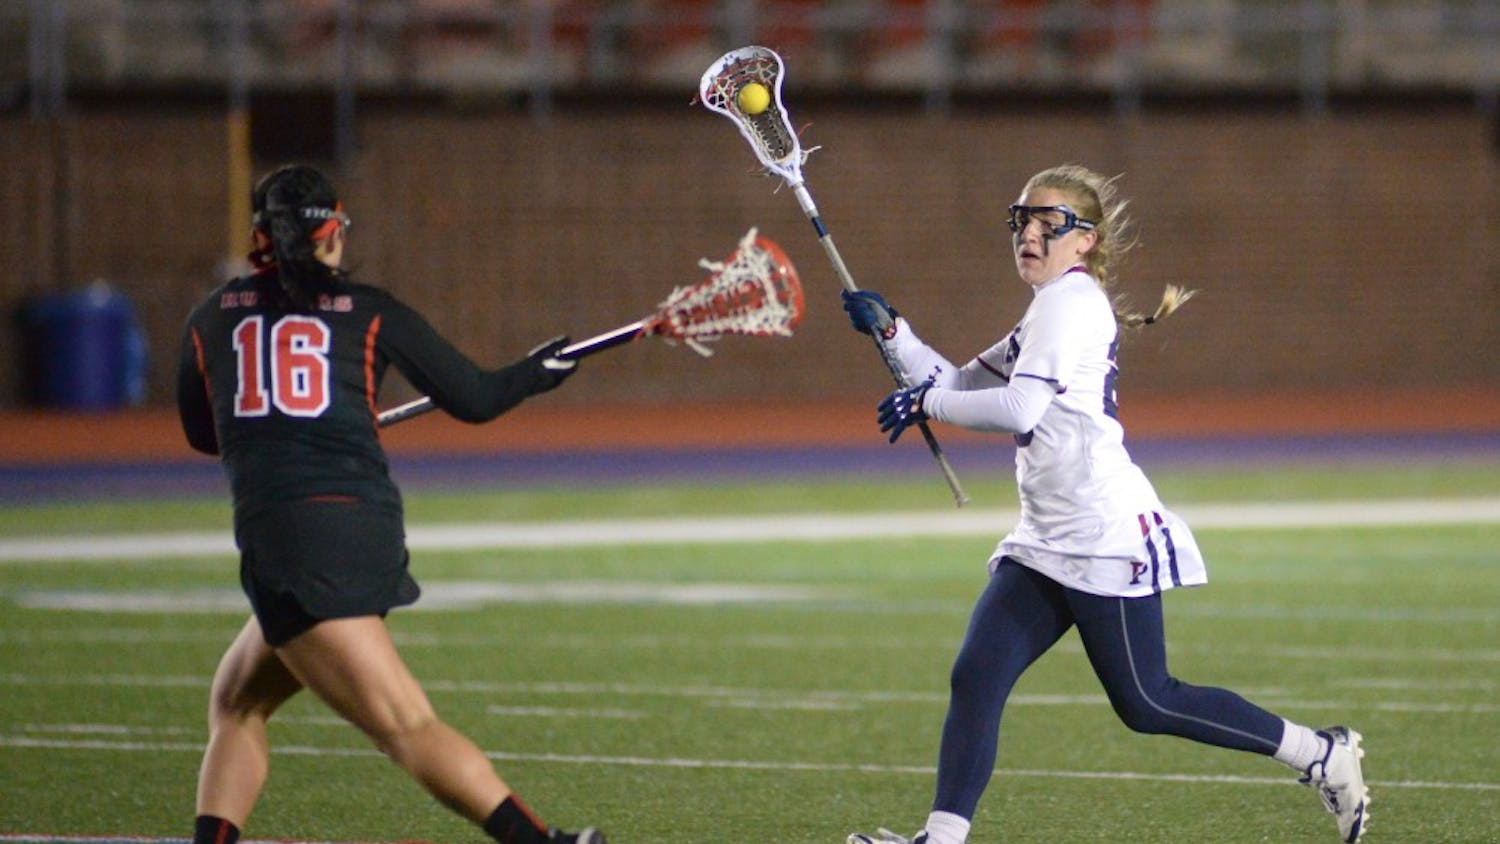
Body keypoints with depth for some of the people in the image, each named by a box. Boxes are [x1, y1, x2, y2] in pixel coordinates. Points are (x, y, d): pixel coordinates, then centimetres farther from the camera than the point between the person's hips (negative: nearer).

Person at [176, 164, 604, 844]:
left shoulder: (211, 318, 12)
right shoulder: (369, 312, 11)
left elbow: (200, 432, 27)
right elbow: (475, 398, 15)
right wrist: (540, 370, 35)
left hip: (282, 532, -3)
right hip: (370, 529, 3)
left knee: (407, 729, -9)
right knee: (235, 703, 18)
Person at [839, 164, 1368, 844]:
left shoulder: (1070, 299, -11)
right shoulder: (1049, 312, 20)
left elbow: (1018, 408, -22)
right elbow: (961, 386, 24)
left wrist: (925, 403, -11)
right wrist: (891, 330, 13)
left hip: (1105, 537, -10)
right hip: (1046, 546, 10)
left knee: (1146, 704, -4)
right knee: (975, 679, -5)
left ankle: (1323, 755, 7)